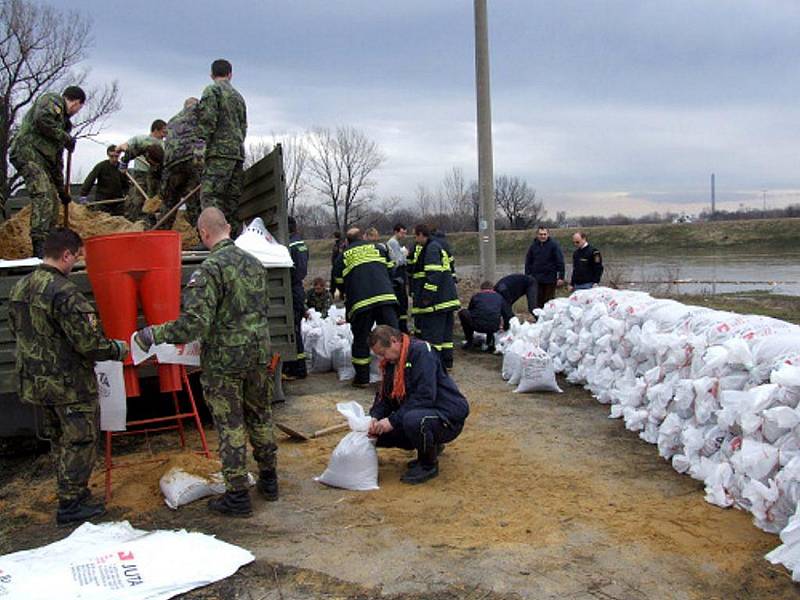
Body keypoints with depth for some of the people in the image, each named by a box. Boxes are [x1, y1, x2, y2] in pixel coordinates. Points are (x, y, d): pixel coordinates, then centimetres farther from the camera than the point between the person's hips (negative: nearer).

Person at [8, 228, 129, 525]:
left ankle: (71, 493, 33)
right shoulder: (64, 292, -23)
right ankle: (71, 504, 11)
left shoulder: (19, 288, 6)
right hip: (70, 383, -9)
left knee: (58, 440, 21)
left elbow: (17, 331, 16)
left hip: (35, 380, 9)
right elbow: (88, 342, -23)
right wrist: (117, 349, -7)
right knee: (80, 441, 5)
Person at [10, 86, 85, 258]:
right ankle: (40, 245, -32)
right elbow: (42, 119, -18)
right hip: (27, 151, -9)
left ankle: (47, 248, 10)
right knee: (43, 195, -23)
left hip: (43, 159, 10)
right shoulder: (52, 99, 6)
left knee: (53, 201, 7)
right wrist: (66, 137, -6)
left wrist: (62, 188, 28)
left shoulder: (63, 121, 28)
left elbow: (57, 159, 29)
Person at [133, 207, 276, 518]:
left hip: (224, 360, -7)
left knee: (230, 426, 4)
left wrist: (153, 335, -15)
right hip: (258, 354, 7)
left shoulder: (211, 268, -18)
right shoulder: (253, 262, 6)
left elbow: (195, 322, -25)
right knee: (260, 416, 19)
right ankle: (268, 480, 33)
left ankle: (237, 495, 14)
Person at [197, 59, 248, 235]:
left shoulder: (212, 90, 1)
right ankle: (236, 237, 6)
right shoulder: (238, 96, 24)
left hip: (220, 150, -8)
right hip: (238, 151, 8)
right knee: (232, 197, 8)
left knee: (211, 195, -13)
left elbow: (207, 119, -11)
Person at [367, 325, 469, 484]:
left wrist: (393, 420, -26)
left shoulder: (421, 351, -20)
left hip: (449, 416, -9)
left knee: (412, 420, -38)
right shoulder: (391, 362, 7)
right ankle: (430, 446, 17)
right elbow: (384, 396, 10)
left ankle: (429, 465, -9)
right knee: (379, 433, -3)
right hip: (421, 412, 9)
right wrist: (375, 417, -10)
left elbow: (425, 396, -27)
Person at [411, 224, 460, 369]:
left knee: (432, 333, -6)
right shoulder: (439, 247, 18)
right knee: (445, 331, 15)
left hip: (436, 300, -10)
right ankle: (446, 362, 21)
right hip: (447, 297, 10)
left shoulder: (431, 248, -13)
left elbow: (434, 274, -23)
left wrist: (427, 296, -22)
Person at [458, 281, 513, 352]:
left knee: (462, 312, 21)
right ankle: (490, 342, 18)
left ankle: (469, 340, 19)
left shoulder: (475, 297, 20)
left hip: (477, 326, -2)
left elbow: (470, 311, 33)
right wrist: (506, 328, 39)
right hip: (494, 328, 3)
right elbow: (508, 314, 21)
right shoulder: (500, 297, 21)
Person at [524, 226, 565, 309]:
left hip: (550, 279, -3)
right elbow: (528, 262, 12)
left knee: (549, 302, 4)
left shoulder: (554, 245, -5)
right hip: (536, 279, 3)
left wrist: (561, 277, -11)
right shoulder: (533, 245, 6)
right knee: (537, 302, 5)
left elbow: (560, 262, -7)